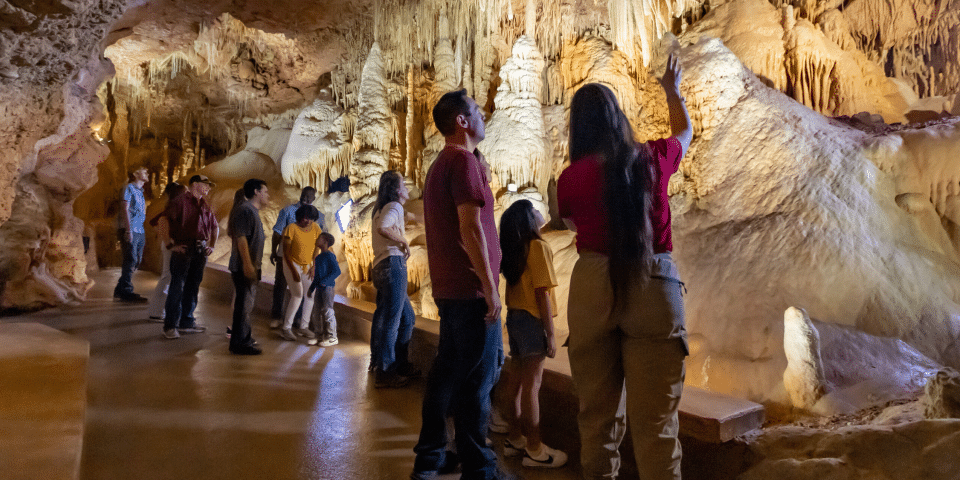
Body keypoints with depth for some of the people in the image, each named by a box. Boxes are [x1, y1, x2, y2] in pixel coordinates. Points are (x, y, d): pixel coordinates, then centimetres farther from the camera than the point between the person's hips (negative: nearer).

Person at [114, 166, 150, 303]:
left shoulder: (140, 191, 21)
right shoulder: (129, 188, -3)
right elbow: (125, 209, -11)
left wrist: (144, 233, 17)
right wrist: (128, 230, -18)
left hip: (139, 231, 8)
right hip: (130, 230, -8)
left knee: (136, 261, 8)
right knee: (131, 260, -10)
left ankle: (120, 290, 16)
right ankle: (126, 292, -6)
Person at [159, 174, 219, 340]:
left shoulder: (205, 206, 18)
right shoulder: (180, 201, -4)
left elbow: (215, 227, 30)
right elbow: (163, 221, -14)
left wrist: (212, 246, 18)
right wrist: (169, 245, -17)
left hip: (200, 251, 7)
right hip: (183, 250, -7)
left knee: (193, 287, 11)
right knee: (177, 287, -6)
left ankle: (187, 322, 21)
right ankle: (170, 326, 0)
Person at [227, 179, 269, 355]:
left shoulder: (252, 210, 17)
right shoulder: (245, 210, -15)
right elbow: (241, 237, -22)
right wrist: (247, 264, -26)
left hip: (250, 267, 11)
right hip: (244, 266, -11)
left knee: (246, 303, 17)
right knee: (244, 304, -6)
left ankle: (244, 338, 28)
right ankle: (239, 344, -1)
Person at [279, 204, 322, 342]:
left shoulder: (315, 228, -3)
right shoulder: (291, 228, -18)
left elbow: (317, 248, 7)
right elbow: (286, 252, -14)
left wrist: (314, 267, -1)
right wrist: (294, 271, -18)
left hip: (307, 265, 5)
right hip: (292, 264, -5)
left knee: (310, 295, -1)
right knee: (297, 295, -16)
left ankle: (303, 327, 12)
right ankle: (286, 328, -7)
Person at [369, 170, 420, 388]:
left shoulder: (381, 209, 25)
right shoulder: (394, 207, -5)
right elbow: (382, 228, -24)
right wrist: (403, 241, -12)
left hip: (381, 267, 10)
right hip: (393, 264, -10)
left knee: (407, 317, 16)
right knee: (391, 321, -7)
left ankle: (400, 364, 22)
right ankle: (384, 372, -3)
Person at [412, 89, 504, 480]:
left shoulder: (440, 164, 18)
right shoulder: (463, 159, -12)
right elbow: (470, 227, -19)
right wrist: (490, 286, -17)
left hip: (449, 287, 9)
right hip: (471, 288, -9)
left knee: (448, 371, 14)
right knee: (478, 377, -2)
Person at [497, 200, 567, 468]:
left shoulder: (513, 249, 11)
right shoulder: (538, 246, -11)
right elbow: (542, 293, -16)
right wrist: (551, 334, -14)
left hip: (513, 317, 8)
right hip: (532, 319, -8)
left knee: (517, 380, 13)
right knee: (532, 384, -4)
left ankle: (514, 439, 23)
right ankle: (534, 450, 3)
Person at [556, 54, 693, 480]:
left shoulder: (572, 176, -2)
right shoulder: (653, 159, 3)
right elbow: (685, 133, 27)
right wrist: (673, 91, 44)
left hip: (593, 285, 0)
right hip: (654, 285, 0)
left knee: (597, 412, 13)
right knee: (655, 417, 4)